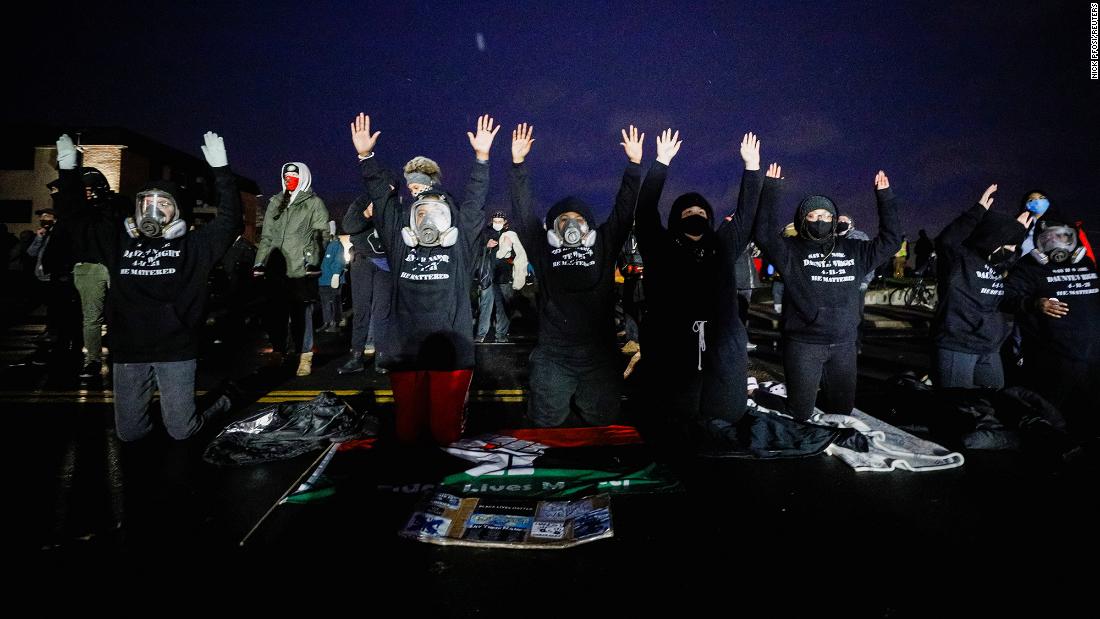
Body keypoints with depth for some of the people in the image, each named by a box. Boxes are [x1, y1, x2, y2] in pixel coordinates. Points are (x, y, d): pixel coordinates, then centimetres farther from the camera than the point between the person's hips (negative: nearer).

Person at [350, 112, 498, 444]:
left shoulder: (459, 245, 7)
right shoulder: (399, 244, 10)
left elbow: (474, 201, 4)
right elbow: (383, 199, 11)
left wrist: (482, 157, -2)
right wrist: (366, 156, 8)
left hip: (451, 354, -2)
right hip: (405, 352, 2)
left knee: (446, 433, 3)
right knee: (407, 431, 8)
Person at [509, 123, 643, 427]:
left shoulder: (603, 245, 11)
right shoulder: (543, 248, 9)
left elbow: (624, 210, 9)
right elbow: (524, 211, 7)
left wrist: (634, 165, 4)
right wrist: (518, 163, 2)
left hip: (600, 357, 1)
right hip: (552, 359, -1)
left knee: (602, 429, 10)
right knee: (547, 430, 4)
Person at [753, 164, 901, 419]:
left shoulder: (852, 250, 12)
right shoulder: (792, 250, -3)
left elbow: (890, 239, 16)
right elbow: (765, 234, -18)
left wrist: (885, 198, 11)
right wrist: (770, 190, -19)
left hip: (844, 345, 5)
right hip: (803, 344, -5)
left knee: (842, 410, 17)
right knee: (800, 414, 2)